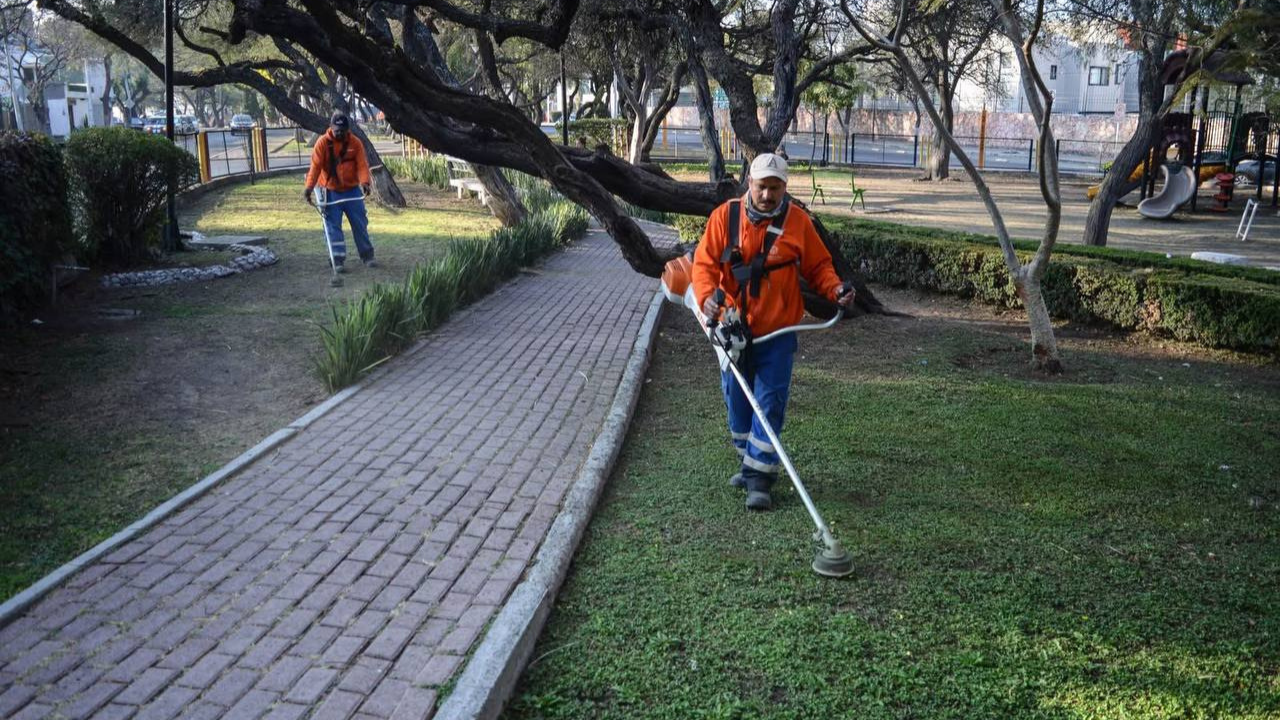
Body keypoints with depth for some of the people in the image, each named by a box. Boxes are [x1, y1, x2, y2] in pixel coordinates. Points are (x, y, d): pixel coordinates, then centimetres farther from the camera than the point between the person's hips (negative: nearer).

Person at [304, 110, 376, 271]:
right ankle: (338, 260, 1)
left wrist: (365, 182, -29)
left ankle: (368, 256, 16)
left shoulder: (355, 143, -3)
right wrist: (309, 187, -26)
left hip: (352, 190, 2)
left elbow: (362, 165, -10)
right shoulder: (322, 143, -9)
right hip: (330, 192, -2)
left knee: (360, 224, 6)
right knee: (333, 226, -2)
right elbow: (315, 166, -15)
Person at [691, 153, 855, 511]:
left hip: (776, 333, -2)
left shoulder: (798, 221, -3)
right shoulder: (725, 216, -3)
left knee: (770, 403, -5)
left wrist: (835, 289, -15)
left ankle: (760, 478, 0)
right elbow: (705, 262, -6)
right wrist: (706, 296, -25)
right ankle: (751, 463, 32)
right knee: (737, 400, 13)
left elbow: (818, 266, 5)